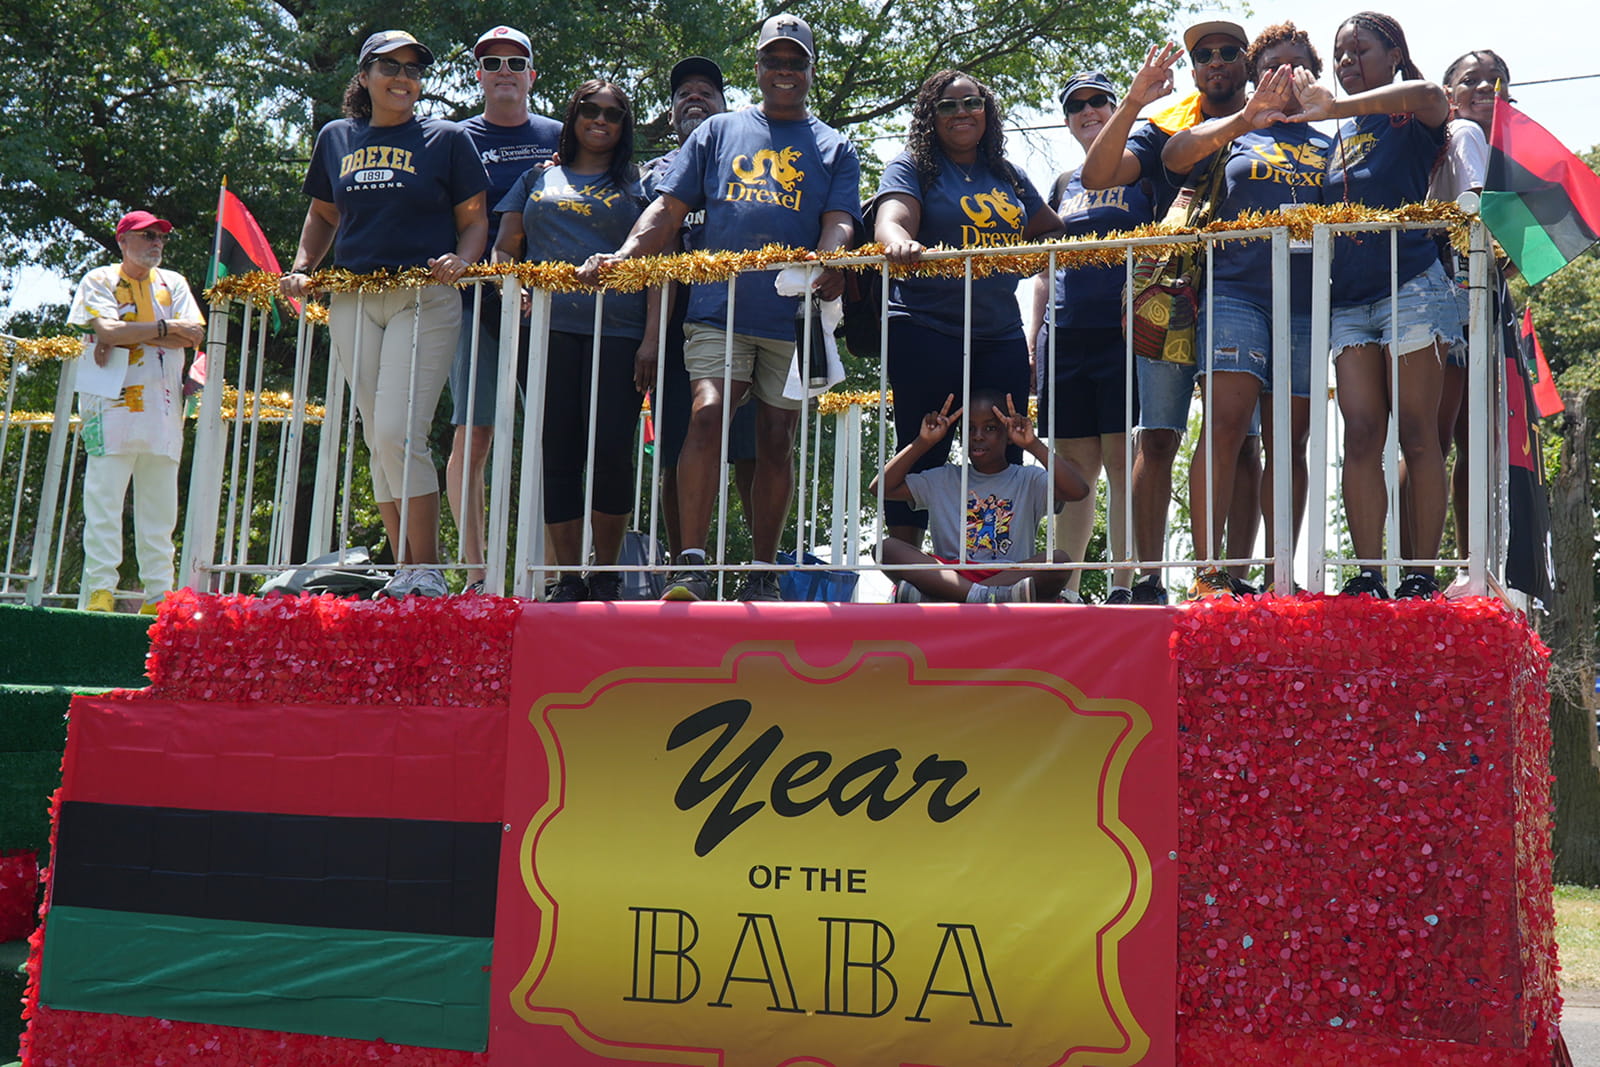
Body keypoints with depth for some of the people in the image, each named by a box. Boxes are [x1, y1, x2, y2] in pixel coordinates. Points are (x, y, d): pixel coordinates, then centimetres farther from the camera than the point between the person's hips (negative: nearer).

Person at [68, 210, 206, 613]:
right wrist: (166, 328, -6)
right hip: (113, 405, -4)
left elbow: (194, 334, 0)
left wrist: (128, 335, -7)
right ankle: (99, 592, -11)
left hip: (164, 409, 4)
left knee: (160, 508, 1)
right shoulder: (99, 280, 8)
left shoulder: (172, 282, 18)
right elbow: (107, 330, -11)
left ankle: (158, 595, 2)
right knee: (104, 501, -10)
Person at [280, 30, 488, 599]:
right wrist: (302, 268, 9)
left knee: (399, 431, -17)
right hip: (352, 301, 4)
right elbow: (323, 215, 24)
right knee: (378, 440, 5)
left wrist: (460, 260, -14)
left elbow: (474, 219, 6)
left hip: (424, 300, -4)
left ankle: (428, 570, -9)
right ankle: (406, 570, 12)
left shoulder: (447, 139, 5)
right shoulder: (336, 138, 15)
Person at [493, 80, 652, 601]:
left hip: (618, 331, -2)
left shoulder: (638, 184, 14)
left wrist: (651, 338, -6)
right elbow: (504, 249, 19)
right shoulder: (538, 179, 21)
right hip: (548, 328, 2)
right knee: (557, 454, -1)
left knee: (611, 450, -11)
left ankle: (607, 571, 3)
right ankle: (568, 576, 4)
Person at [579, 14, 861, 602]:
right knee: (708, 414, -19)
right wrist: (620, 256, -4)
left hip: (794, 318, 1)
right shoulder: (718, 131, 18)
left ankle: (763, 572, 11)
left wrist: (828, 265, -21)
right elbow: (669, 209, 12)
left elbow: (839, 222, 2)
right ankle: (690, 564, -19)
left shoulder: (835, 148, 16)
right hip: (719, 309, 0)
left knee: (776, 440, 2)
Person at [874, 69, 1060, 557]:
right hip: (927, 331, -5)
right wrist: (899, 242, -36)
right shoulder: (912, 167, 5)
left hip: (1001, 335, 5)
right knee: (921, 458, -6)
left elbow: (1052, 231, 30)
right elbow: (892, 220, -13)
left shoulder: (1008, 175, 20)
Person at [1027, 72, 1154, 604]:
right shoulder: (1064, 184, 21)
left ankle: (1124, 585, -7)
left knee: (1123, 460, -8)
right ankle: (1065, 587, 7)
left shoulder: (1143, 173, 7)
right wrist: (1031, 339, 15)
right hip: (1065, 338, 5)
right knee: (1074, 464, 4)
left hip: (1124, 333, -5)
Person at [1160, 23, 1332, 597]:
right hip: (1237, 289, -3)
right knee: (1224, 425, -18)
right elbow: (1174, 157, -3)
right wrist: (1245, 119, -17)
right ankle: (1208, 571, -19)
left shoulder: (1328, 146, 22)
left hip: (1305, 301, 3)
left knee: (1290, 442, 1)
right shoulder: (1232, 134, 16)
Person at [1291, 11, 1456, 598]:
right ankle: (1367, 575, -5)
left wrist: (1336, 106, -27)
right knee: (1360, 436, -3)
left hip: (1411, 285, -5)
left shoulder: (1410, 116, 1)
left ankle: (1421, 575, -6)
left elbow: (1429, 95, -25)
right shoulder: (1340, 131, 19)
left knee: (1417, 435, -6)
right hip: (1349, 296, 6)